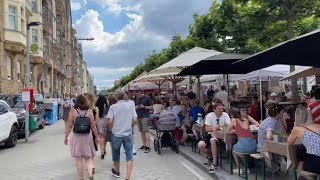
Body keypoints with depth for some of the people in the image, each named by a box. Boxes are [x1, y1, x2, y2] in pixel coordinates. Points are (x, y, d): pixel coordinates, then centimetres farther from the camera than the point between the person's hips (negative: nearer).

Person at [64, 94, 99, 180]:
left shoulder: (73, 111, -6)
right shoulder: (89, 111, -4)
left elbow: (69, 126, -5)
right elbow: (93, 126, -2)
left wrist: (66, 137, 5)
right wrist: (97, 137, 8)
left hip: (76, 137, -1)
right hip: (87, 137, 1)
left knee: (79, 159, 10)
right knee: (88, 158, 14)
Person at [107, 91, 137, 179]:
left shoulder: (113, 107, -3)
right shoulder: (130, 105, 0)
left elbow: (110, 121, -10)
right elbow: (135, 120, -5)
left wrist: (112, 128, 10)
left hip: (116, 134, 0)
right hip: (128, 134, 0)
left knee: (116, 153, 20)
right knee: (129, 156, 1)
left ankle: (117, 171, 39)